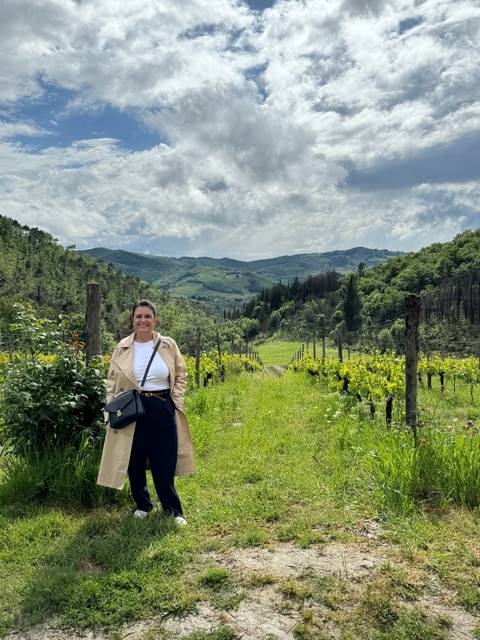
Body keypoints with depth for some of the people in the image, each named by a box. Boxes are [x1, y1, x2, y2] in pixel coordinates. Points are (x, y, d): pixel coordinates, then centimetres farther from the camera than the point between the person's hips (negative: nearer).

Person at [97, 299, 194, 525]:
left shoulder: (168, 345, 0)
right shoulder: (122, 347, 1)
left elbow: (181, 374, 9)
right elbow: (112, 382, 6)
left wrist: (176, 399, -1)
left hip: (163, 409, -1)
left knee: (164, 462, 4)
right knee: (135, 461, 9)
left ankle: (173, 510, 21)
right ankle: (142, 505, 32)